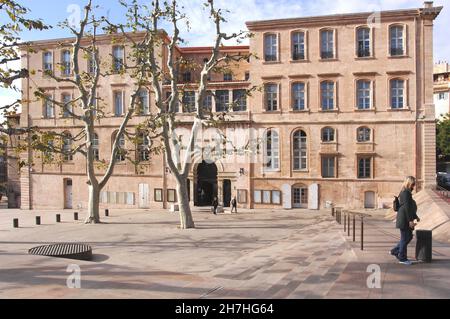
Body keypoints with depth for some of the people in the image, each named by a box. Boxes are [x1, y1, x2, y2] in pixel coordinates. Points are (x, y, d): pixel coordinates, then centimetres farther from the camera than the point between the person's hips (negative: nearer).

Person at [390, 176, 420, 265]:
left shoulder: (407, 192, 16)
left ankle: (395, 251, 24)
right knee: (405, 238, -1)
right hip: (404, 219, -10)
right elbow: (407, 207, -21)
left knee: (409, 237, 16)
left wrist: (416, 217, 24)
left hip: (406, 219, 10)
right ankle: (402, 258, 10)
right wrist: (410, 220, -21)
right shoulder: (406, 193, -16)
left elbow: (411, 207, 23)